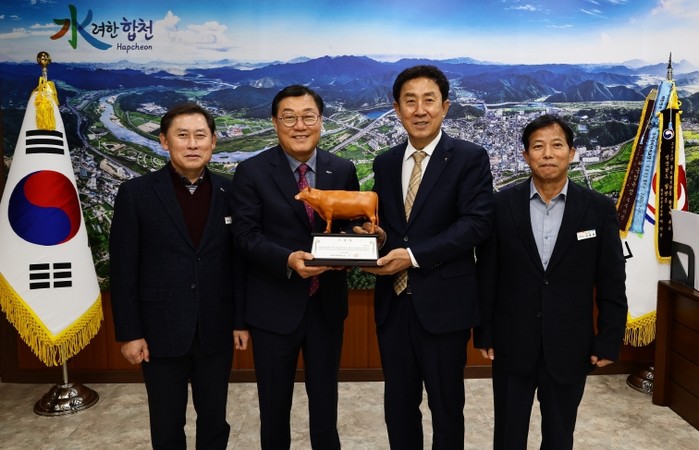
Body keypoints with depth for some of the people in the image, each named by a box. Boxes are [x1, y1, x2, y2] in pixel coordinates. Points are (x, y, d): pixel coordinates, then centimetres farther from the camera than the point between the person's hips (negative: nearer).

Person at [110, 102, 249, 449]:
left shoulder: (229, 192, 0)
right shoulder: (136, 193, -6)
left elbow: (239, 261, 4)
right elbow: (123, 269, -5)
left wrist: (242, 319, 3)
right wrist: (129, 332, -7)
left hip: (216, 330, 2)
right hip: (161, 331, -1)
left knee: (214, 420, 17)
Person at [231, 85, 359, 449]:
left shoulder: (343, 170, 1)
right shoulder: (252, 172, -7)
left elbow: (353, 225, 5)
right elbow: (245, 235, -11)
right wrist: (288, 260, -28)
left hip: (327, 304, 3)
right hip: (274, 306, -2)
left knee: (325, 399, 20)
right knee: (274, 403, 17)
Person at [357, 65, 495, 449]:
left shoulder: (470, 157, -6)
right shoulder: (385, 163, 10)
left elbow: (476, 222, -15)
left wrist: (414, 255, -21)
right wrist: (378, 238, -9)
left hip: (443, 302, -4)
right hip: (393, 302, 5)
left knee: (446, 405, 12)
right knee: (398, 403, 17)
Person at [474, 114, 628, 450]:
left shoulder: (599, 209, -3)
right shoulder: (502, 205, -4)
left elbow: (612, 284, 0)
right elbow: (486, 277, -1)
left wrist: (609, 342, -2)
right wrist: (483, 334, 0)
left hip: (569, 347, 1)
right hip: (512, 345, 0)